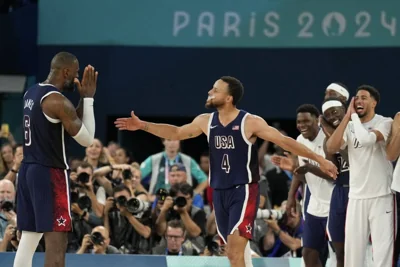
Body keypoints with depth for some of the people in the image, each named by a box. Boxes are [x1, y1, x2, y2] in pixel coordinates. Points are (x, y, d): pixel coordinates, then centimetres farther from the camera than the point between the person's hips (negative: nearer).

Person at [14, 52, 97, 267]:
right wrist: (88, 98, -6)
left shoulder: (31, 93, 13)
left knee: (28, 238, 11)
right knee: (56, 242, -8)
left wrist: (82, 98, 14)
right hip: (49, 173, -9)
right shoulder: (57, 100, -16)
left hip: (28, 169, 9)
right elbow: (86, 139, -11)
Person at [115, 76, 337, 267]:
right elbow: (177, 133, 20)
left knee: (235, 246, -18)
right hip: (219, 192, 6)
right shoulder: (206, 121, 5)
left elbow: (284, 141, -12)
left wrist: (319, 159, -15)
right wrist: (142, 125, 16)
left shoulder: (250, 122, -12)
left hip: (244, 190, -6)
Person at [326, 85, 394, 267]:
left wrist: (355, 116, -10)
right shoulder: (350, 126, 9)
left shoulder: (385, 123, -6)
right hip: (356, 197, 5)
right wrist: (347, 117, -7)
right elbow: (331, 148, -6)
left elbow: (366, 139, -25)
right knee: (352, 249, 6)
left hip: (381, 196, -5)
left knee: (382, 248, -6)